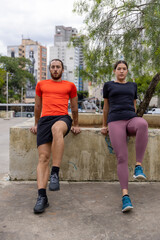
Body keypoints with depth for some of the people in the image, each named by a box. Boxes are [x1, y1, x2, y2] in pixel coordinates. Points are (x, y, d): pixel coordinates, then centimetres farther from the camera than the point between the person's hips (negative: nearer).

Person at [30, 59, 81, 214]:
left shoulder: (70, 86, 20)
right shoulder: (41, 84, 24)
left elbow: (74, 107, 27)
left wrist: (76, 125, 27)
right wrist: (36, 124, 31)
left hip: (62, 118, -2)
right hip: (45, 119, 2)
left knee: (57, 129, -41)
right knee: (43, 158, -13)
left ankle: (55, 173, -38)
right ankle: (42, 197, -15)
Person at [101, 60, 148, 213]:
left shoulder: (132, 85, 25)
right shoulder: (108, 85, 18)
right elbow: (106, 106, 21)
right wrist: (104, 126, 20)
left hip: (131, 120, 2)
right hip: (115, 122, -1)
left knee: (143, 124, -38)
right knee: (122, 158, -19)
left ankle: (138, 167, -31)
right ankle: (125, 196, -21)